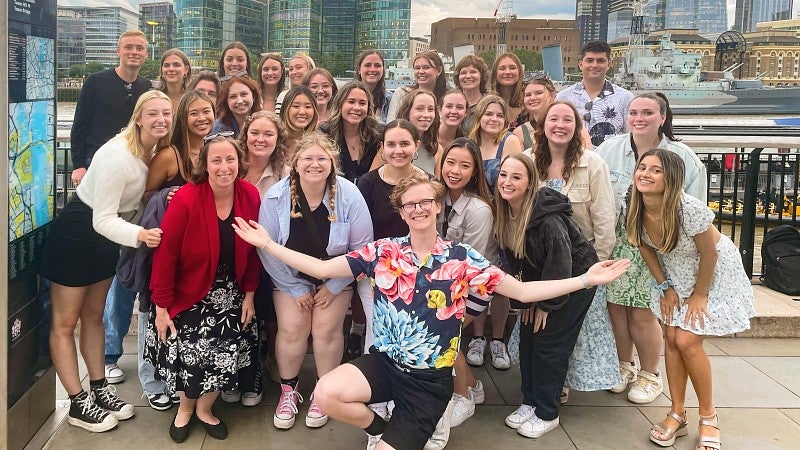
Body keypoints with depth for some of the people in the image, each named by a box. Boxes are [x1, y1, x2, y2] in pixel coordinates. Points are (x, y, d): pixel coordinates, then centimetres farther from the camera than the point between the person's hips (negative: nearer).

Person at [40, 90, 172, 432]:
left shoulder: (157, 151, -6)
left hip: (107, 234, 8)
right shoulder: (117, 156, -30)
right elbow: (102, 218, -30)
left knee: (93, 315, 19)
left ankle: (99, 389, 28)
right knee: (65, 322, 4)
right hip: (78, 232, -8)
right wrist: (139, 235, -47)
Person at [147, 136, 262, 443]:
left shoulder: (250, 196, -10)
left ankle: (204, 408, 26)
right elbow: (165, 255, -18)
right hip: (189, 293, -3)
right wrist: (161, 307, -15)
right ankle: (185, 408, 31)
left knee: (228, 351, -3)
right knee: (188, 352, -3)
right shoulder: (186, 199, -22)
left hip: (230, 293, 3)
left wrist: (249, 294, 1)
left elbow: (252, 250, 1)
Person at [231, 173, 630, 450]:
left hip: (430, 380, -1)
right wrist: (267, 244, -9)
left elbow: (523, 291, -7)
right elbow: (321, 268, -4)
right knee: (327, 393, -26)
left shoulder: (463, 259, -6)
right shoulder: (382, 251, -4)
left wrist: (586, 280, -15)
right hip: (383, 363, 1)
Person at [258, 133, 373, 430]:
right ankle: (288, 390, 15)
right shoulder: (277, 196, -18)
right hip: (291, 277, 1)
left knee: (326, 329, -9)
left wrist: (333, 287, -10)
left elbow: (361, 247, -13)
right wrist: (295, 289, -10)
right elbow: (267, 248, -12)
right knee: (291, 328, -9)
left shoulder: (348, 196, -20)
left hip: (334, 278, 0)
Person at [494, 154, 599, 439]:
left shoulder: (547, 216, -32)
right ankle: (530, 402, 21)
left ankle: (547, 414, 9)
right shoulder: (504, 213, -9)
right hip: (538, 282, 7)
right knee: (527, 338, 6)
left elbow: (560, 264, -26)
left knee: (549, 344, -4)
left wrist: (546, 305, -17)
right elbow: (515, 261, 3)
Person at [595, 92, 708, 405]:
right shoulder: (609, 150, -1)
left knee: (642, 315, 2)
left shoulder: (684, 159, -6)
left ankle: (649, 375, 28)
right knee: (615, 307, 9)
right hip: (615, 245, 2)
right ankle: (624, 366, 35)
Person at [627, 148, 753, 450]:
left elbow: (709, 253, -23)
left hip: (714, 273, -5)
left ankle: (708, 416, 10)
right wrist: (665, 287, -1)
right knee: (671, 339, 2)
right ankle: (677, 414, 17)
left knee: (687, 341, -10)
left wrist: (699, 295, -13)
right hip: (675, 274, 5)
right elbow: (645, 248, -1)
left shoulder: (689, 209, -36)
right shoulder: (637, 210, -19)